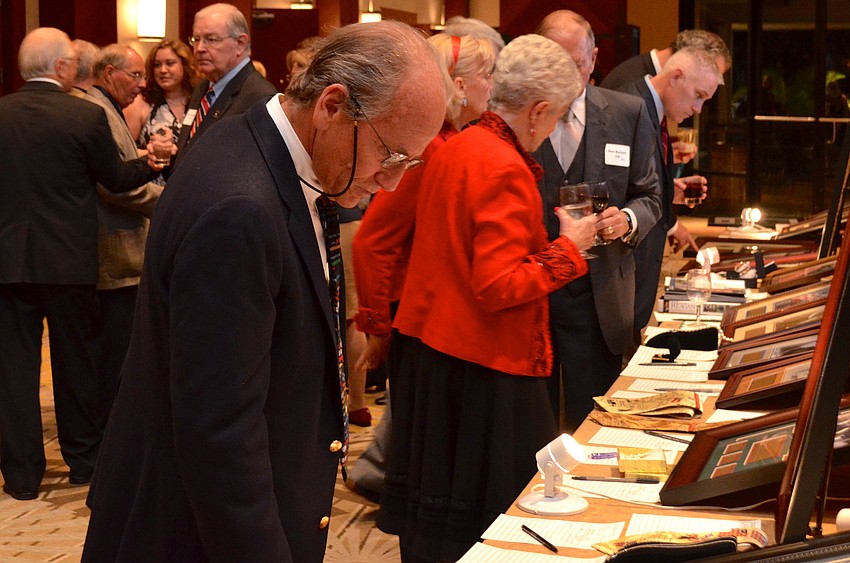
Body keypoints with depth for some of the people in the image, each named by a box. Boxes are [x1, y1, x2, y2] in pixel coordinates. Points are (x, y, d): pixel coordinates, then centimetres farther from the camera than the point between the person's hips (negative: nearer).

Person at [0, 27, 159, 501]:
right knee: (74, 360, 13)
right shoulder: (86, 116, -11)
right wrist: (151, 163, 19)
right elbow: (116, 178, 1)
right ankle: (83, 459, 26)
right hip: (69, 261, -1)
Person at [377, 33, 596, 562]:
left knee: (433, 508, 18)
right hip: (484, 365, -9)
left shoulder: (453, 148, 7)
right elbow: (500, 288, -23)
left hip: (426, 343, 9)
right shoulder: (505, 169, -20)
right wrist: (569, 248, -12)